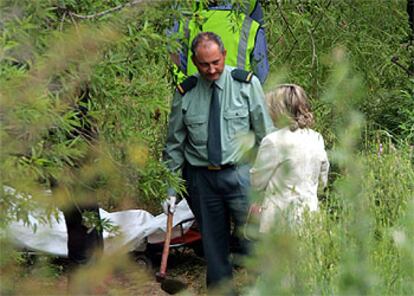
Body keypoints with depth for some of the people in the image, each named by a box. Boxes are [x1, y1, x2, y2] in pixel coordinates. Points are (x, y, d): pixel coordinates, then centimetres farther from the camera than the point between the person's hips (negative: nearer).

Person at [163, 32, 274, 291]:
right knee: (213, 243, 8)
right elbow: (175, 144, 10)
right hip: (201, 177, 2)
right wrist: (170, 189, 6)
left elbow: (266, 134, 1)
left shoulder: (247, 84, -1)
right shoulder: (185, 93, 3)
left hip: (240, 174, -2)